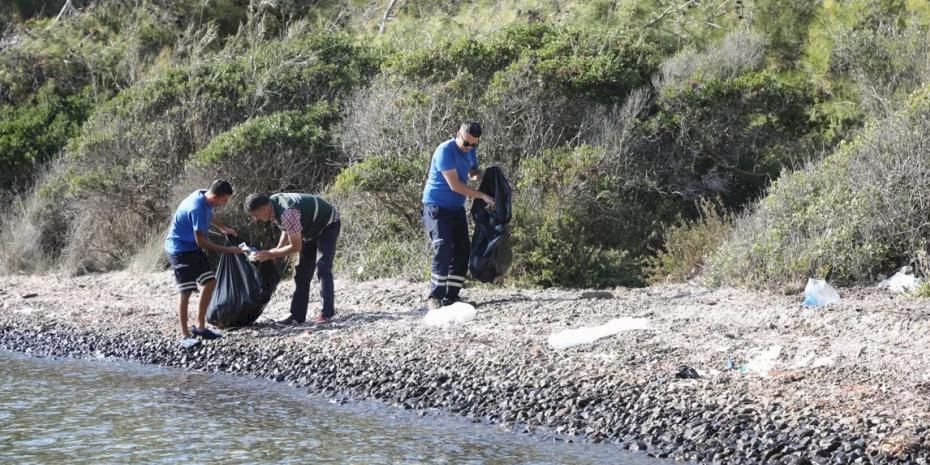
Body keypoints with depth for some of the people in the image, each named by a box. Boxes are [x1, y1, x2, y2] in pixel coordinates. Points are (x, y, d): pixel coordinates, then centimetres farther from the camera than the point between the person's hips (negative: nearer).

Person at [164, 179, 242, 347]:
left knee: (210, 283, 7)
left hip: (193, 248, 9)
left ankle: (200, 326, 16)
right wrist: (227, 250, -20)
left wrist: (222, 228, 14)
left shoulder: (206, 198, -5)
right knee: (186, 292, -10)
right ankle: (185, 336, -3)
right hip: (179, 250, -9)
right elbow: (201, 241, -26)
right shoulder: (197, 208, -32)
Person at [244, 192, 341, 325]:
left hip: (328, 225, -9)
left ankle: (327, 314, -21)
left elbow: (296, 247, -30)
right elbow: (287, 229, 8)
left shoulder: (287, 213, -38)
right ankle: (297, 316, 4)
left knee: (322, 268, -20)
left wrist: (270, 254, -23)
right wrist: (276, 251, -5)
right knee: (302, 271, 4)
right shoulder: (273, 204, -9)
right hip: (312, 229, 9)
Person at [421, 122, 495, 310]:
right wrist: (483, 196, -23)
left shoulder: (471, 151, 4)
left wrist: (478, 176, -5)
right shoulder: (445, 151, -20)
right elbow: (455, 185, -24)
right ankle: (435, 297, -21)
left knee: (462, 252, 2)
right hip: (437, 207, -8)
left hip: (457, 208, 8)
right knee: (443, 248, -21)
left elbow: (473, 173, 20)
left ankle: (451, 296, 6)